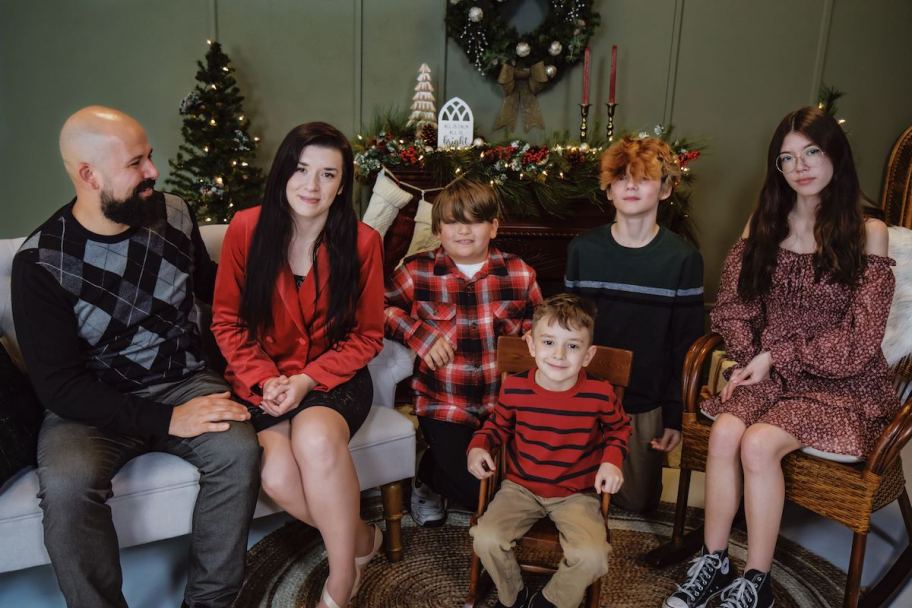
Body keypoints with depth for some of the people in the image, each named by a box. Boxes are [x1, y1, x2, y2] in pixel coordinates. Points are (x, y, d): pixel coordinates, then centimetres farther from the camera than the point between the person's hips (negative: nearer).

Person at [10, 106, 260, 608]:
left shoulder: (173, 215, -1)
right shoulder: (41, 261, -11)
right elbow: (57, 383, -15)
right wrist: (164, 419, -24)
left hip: (184, 382, 3)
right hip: (93, 402, -2)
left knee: (238, 450, -27)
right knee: (66, 484, -32)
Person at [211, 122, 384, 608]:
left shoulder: (361, 241, -7)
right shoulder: (246, 228, -6)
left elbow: (366, 335, -1)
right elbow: (226, 321, 1)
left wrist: (308, 380, -15)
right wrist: (264, 379, -13)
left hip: (333, 378, -1)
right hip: (263, 380, 1)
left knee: (317, 438, -34)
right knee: (278, 476, -27)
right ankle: (359, 537, 6)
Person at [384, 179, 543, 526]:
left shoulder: (518, 273, 1)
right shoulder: (417, 272, -3)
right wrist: (420, 334, -12)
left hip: (505, 402, 3)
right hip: (445, 405, -3)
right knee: (475, 492, -9)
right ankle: (428, 477, 26)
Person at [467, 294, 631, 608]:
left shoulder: (600, 393, -14)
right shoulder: (514, 387, -11)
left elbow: (619, 427, 8)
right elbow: (497, 424, 9)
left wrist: (612, 459, -8)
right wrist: (478, 446, -10)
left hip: (576, 494, -1)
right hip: (521, 487, 1)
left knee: (591, 555, -23)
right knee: (485, 538, -19)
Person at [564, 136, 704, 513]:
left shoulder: (683, 259, -8)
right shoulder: (583, 249, -4)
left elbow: (686, 344, -5)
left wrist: (675, 414, -6)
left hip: (646, 403, -1)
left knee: (638, 501, 8)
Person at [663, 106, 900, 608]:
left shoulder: (867, 233, -5)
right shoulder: (764, 223, 8)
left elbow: (859, 340, -9)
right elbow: (733, 307, 5)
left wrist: (777, 355, -12)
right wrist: (749, 359, -11)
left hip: (841, 384, -3)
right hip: (769, 372, 3)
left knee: (757, 442, -28)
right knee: (724, 431, -26)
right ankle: (712, 564, -9)